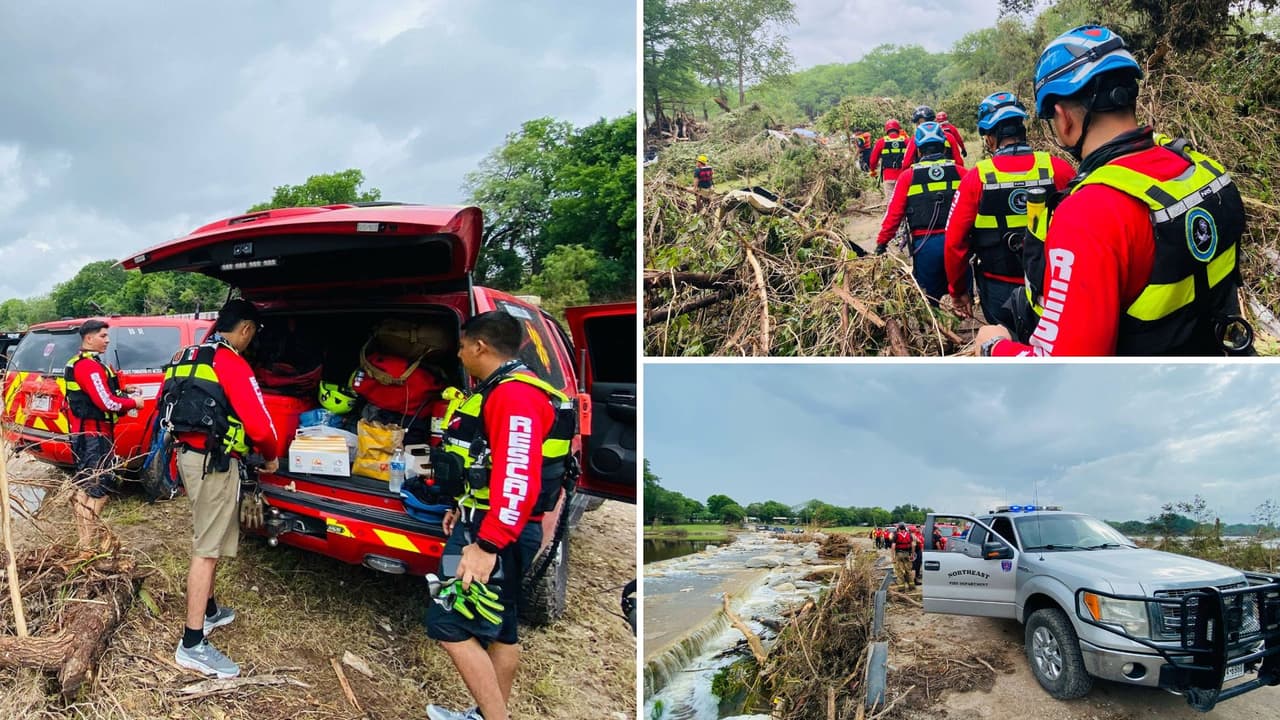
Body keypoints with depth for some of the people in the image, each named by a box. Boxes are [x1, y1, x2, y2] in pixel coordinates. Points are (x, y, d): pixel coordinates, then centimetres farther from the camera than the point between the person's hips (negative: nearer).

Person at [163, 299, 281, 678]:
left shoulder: (188, 357, 13)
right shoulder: (231, 362, -15)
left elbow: (168, 406, 21)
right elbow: (258, 422, -18)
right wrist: (272, 456, 0)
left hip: (189, 454, 10)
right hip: (214, 462, -10)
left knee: (207, 538, 24)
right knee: (207, 548, -7)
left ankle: (208, 610, 39)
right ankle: (193, 644, -4)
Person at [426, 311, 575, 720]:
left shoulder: (514, 395, -20)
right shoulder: (502, 391, 16)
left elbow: (518, 479, -30)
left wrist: (487, 545, -33)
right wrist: (464, 511, 27)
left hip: (495, 535, -11)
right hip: (486, 525, 11)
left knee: (449, 626, -9)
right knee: (499, 628, 17)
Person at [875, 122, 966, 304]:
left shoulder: (909, 176, 0)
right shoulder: (959, 172, 4)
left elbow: (894, 213, -2)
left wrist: (881, 243, 5)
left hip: (925, 244, -1)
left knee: (929, 301, 11)